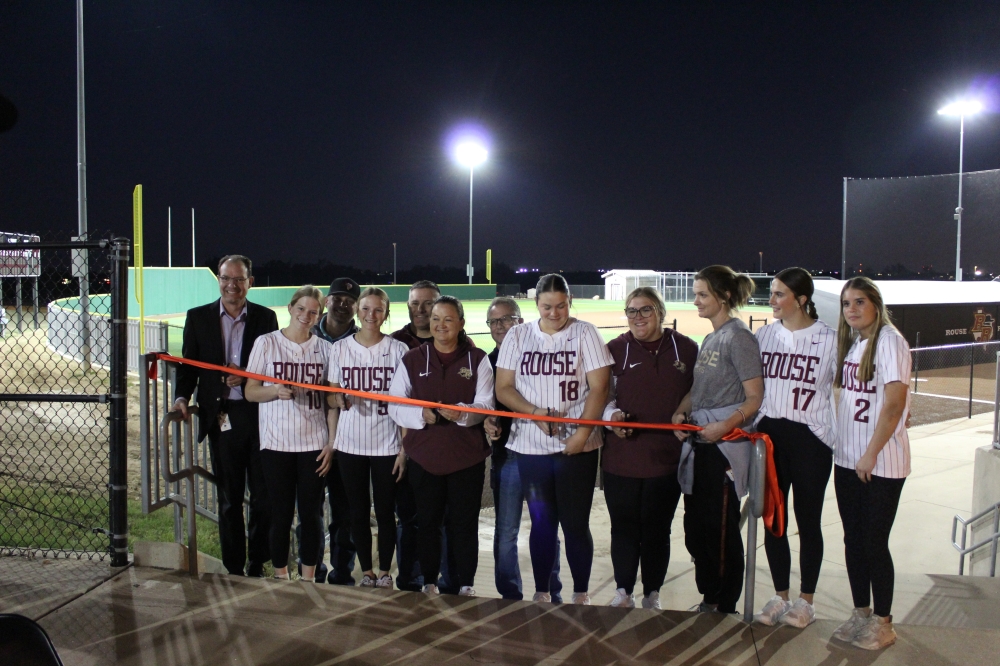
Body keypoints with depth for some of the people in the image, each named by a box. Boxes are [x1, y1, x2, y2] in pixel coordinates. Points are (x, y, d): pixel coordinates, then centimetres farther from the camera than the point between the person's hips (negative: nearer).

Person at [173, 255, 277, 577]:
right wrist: (182, 397, -8)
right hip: (222, 418, 0)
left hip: (259, 415, 0)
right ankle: (233, 569, 21)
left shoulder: (265, 317, 6)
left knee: (263, 497, 4)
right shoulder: (198, 317, 7)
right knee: (229, 499, 10)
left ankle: (258, 567, 20)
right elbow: (188, 366, 8)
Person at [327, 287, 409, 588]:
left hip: (387, 444, -2)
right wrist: (339, 399, -12)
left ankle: (385, 573, 22)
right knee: (358, 511, 9)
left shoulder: (398, 350, -2)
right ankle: (366, 572, 25)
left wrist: (404, 449, -5)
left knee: (385, 511, 5)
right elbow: (330, 397, 10)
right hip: (349, 444, 2)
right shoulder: (340, 348, 4)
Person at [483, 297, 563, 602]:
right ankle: (510, 598, 23)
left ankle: (551, 597, 26)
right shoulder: (488, 362, 8)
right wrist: (487, 421, -8)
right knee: (505, 534, 8)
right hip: (506, 456, 3)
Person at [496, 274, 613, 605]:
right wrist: (536, 412, -13)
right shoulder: (517, 336, 6)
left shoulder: (585, 333, -1)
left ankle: (581, 595, 19)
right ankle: (541, 593, 22)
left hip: (577, 447, -2)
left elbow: (599, 388, -5)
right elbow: (503, 389, 4)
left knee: (576, 523, 4)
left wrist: (583, 433, -15)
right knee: (542, 522, 9)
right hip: (531, 445, 2)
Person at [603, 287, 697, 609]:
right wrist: (612, 415, -13)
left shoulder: (686, 348, 3)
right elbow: (604, 396, 5)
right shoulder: (615, 349, 2)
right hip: (621, 457, 0)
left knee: (657, 528, 10)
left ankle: (652, 595, 26)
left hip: (667, 458, 0)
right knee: (624, 526, 6)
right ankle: (623, 593, 23)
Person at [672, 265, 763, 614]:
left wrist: (725, 425, -28)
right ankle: (708, 598, 29)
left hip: (725, 446, -9)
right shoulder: (710, 338, 15)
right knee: (695, 527, 14)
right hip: (699, 443, 9)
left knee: (721, 530, 2)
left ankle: (725, 607, 17)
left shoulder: (738, 337, -11)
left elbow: (755, 398, -15)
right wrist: (680, 411, 2)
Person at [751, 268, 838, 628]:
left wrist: (837, 437, -9)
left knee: (808, 521, 8)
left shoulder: (828, 339, -7)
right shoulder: (765, 334, 5)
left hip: (810, 438, -4)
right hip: (770, 435, 4)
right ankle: (780, 596, 24)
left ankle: (806, 600, 23)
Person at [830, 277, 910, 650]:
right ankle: (860, 613, 27)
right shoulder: (851, 342, 11)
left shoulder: (889, 340, -12)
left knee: (875, 543, 2)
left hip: (880, 464, -7)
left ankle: (882, 623, 18)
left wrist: (871, 454, -17)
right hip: (847, 460, 7)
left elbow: (894, 403, -17)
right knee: (853, 540, 13)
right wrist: (848, 452, 8)